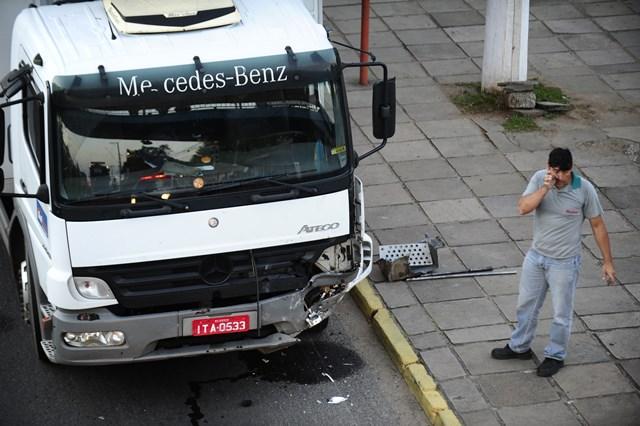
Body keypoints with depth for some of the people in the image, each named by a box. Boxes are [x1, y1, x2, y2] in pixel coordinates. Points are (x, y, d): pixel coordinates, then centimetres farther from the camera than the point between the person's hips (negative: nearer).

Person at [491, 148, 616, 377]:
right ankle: (519, 347, 41)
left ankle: (555, 356, 32)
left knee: (561, 314, 12)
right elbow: (523, 208, -22)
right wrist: (545, 188, -33)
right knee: (526, 304, 20)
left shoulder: (584, 189, -19)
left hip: (564, 263, -3)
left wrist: (607, 261, -6)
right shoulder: (539, 179, -12)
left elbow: (598, 225, -9)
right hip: (535, 256, 4)